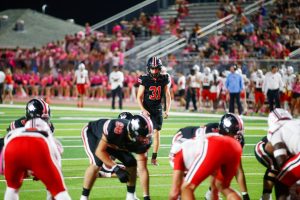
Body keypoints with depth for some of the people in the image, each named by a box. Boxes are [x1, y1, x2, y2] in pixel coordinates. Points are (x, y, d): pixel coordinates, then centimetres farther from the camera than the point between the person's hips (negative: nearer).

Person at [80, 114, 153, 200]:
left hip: (113, 143, 5)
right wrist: (116, 169, -42)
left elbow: (142, 169, -23)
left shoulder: (143, 141, -28)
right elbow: (100, 151, -34)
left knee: (131, 163, -8)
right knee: (97, 163, -27)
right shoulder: (117, 129, -45)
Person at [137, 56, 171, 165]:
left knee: (156, 133, -2)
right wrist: (143, 110, -16)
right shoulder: (144, 79, -9)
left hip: (158, 109, 2)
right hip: (147, 109, -2)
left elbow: (168, 96, 4)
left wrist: (167, 110, -7)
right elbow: (139, 97, -5)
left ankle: (154, 158, 5)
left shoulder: (164, 79, -2)